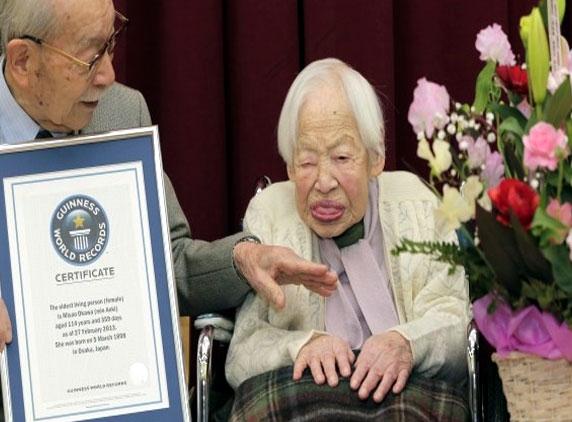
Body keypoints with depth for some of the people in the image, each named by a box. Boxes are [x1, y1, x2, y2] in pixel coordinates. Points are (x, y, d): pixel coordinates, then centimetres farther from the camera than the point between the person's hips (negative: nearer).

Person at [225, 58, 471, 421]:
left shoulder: (413, 204, 15)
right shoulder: (268, 213, 12)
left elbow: (455, 318, 6)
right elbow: (241, 354, 4)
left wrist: (406, 344, -18)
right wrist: (302, 347, -19)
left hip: (408, 391, 0)